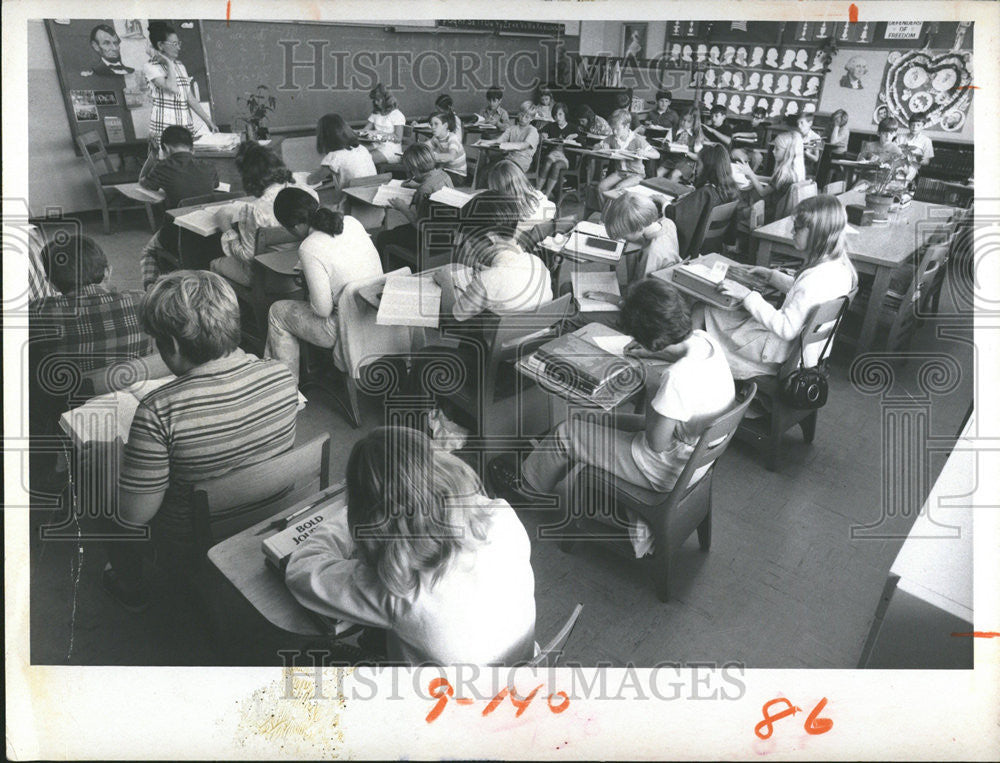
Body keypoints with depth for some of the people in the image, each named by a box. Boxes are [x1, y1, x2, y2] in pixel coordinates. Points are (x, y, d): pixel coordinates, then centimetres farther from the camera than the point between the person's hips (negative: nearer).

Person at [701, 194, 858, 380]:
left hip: (787, 352, -10)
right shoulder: (839, 264, -2)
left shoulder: (816, 277, -33)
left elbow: (786, 329, -29)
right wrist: (771, 275, 12)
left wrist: (747, 296, -25)